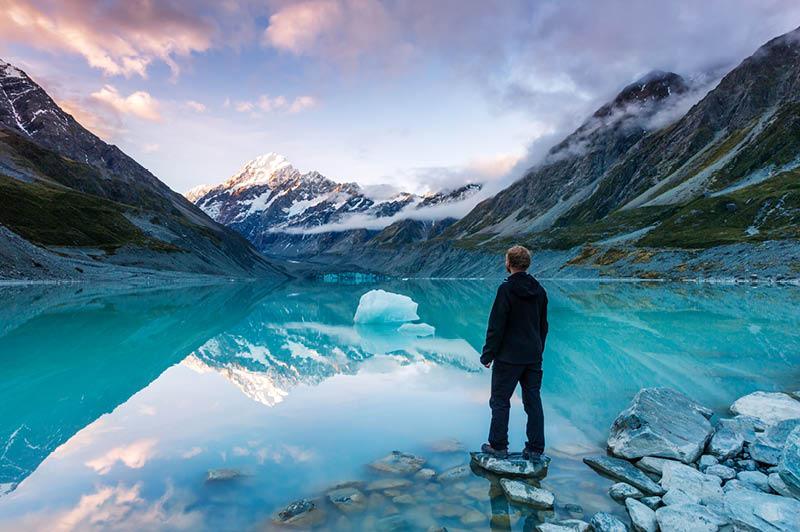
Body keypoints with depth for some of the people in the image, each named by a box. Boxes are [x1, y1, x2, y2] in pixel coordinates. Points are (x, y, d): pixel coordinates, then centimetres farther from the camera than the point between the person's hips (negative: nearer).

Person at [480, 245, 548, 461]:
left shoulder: (506, 289, -15)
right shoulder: (539, 290, 7)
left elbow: (496, 326, -16)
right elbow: (543, 325, 15)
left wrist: (488, 355, -8)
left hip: (509, 357, -6)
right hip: (533, 357, 7)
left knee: (500, 401, 6)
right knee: (533, 401, 12)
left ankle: (498, 446, 14)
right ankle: (535, 449, 18)